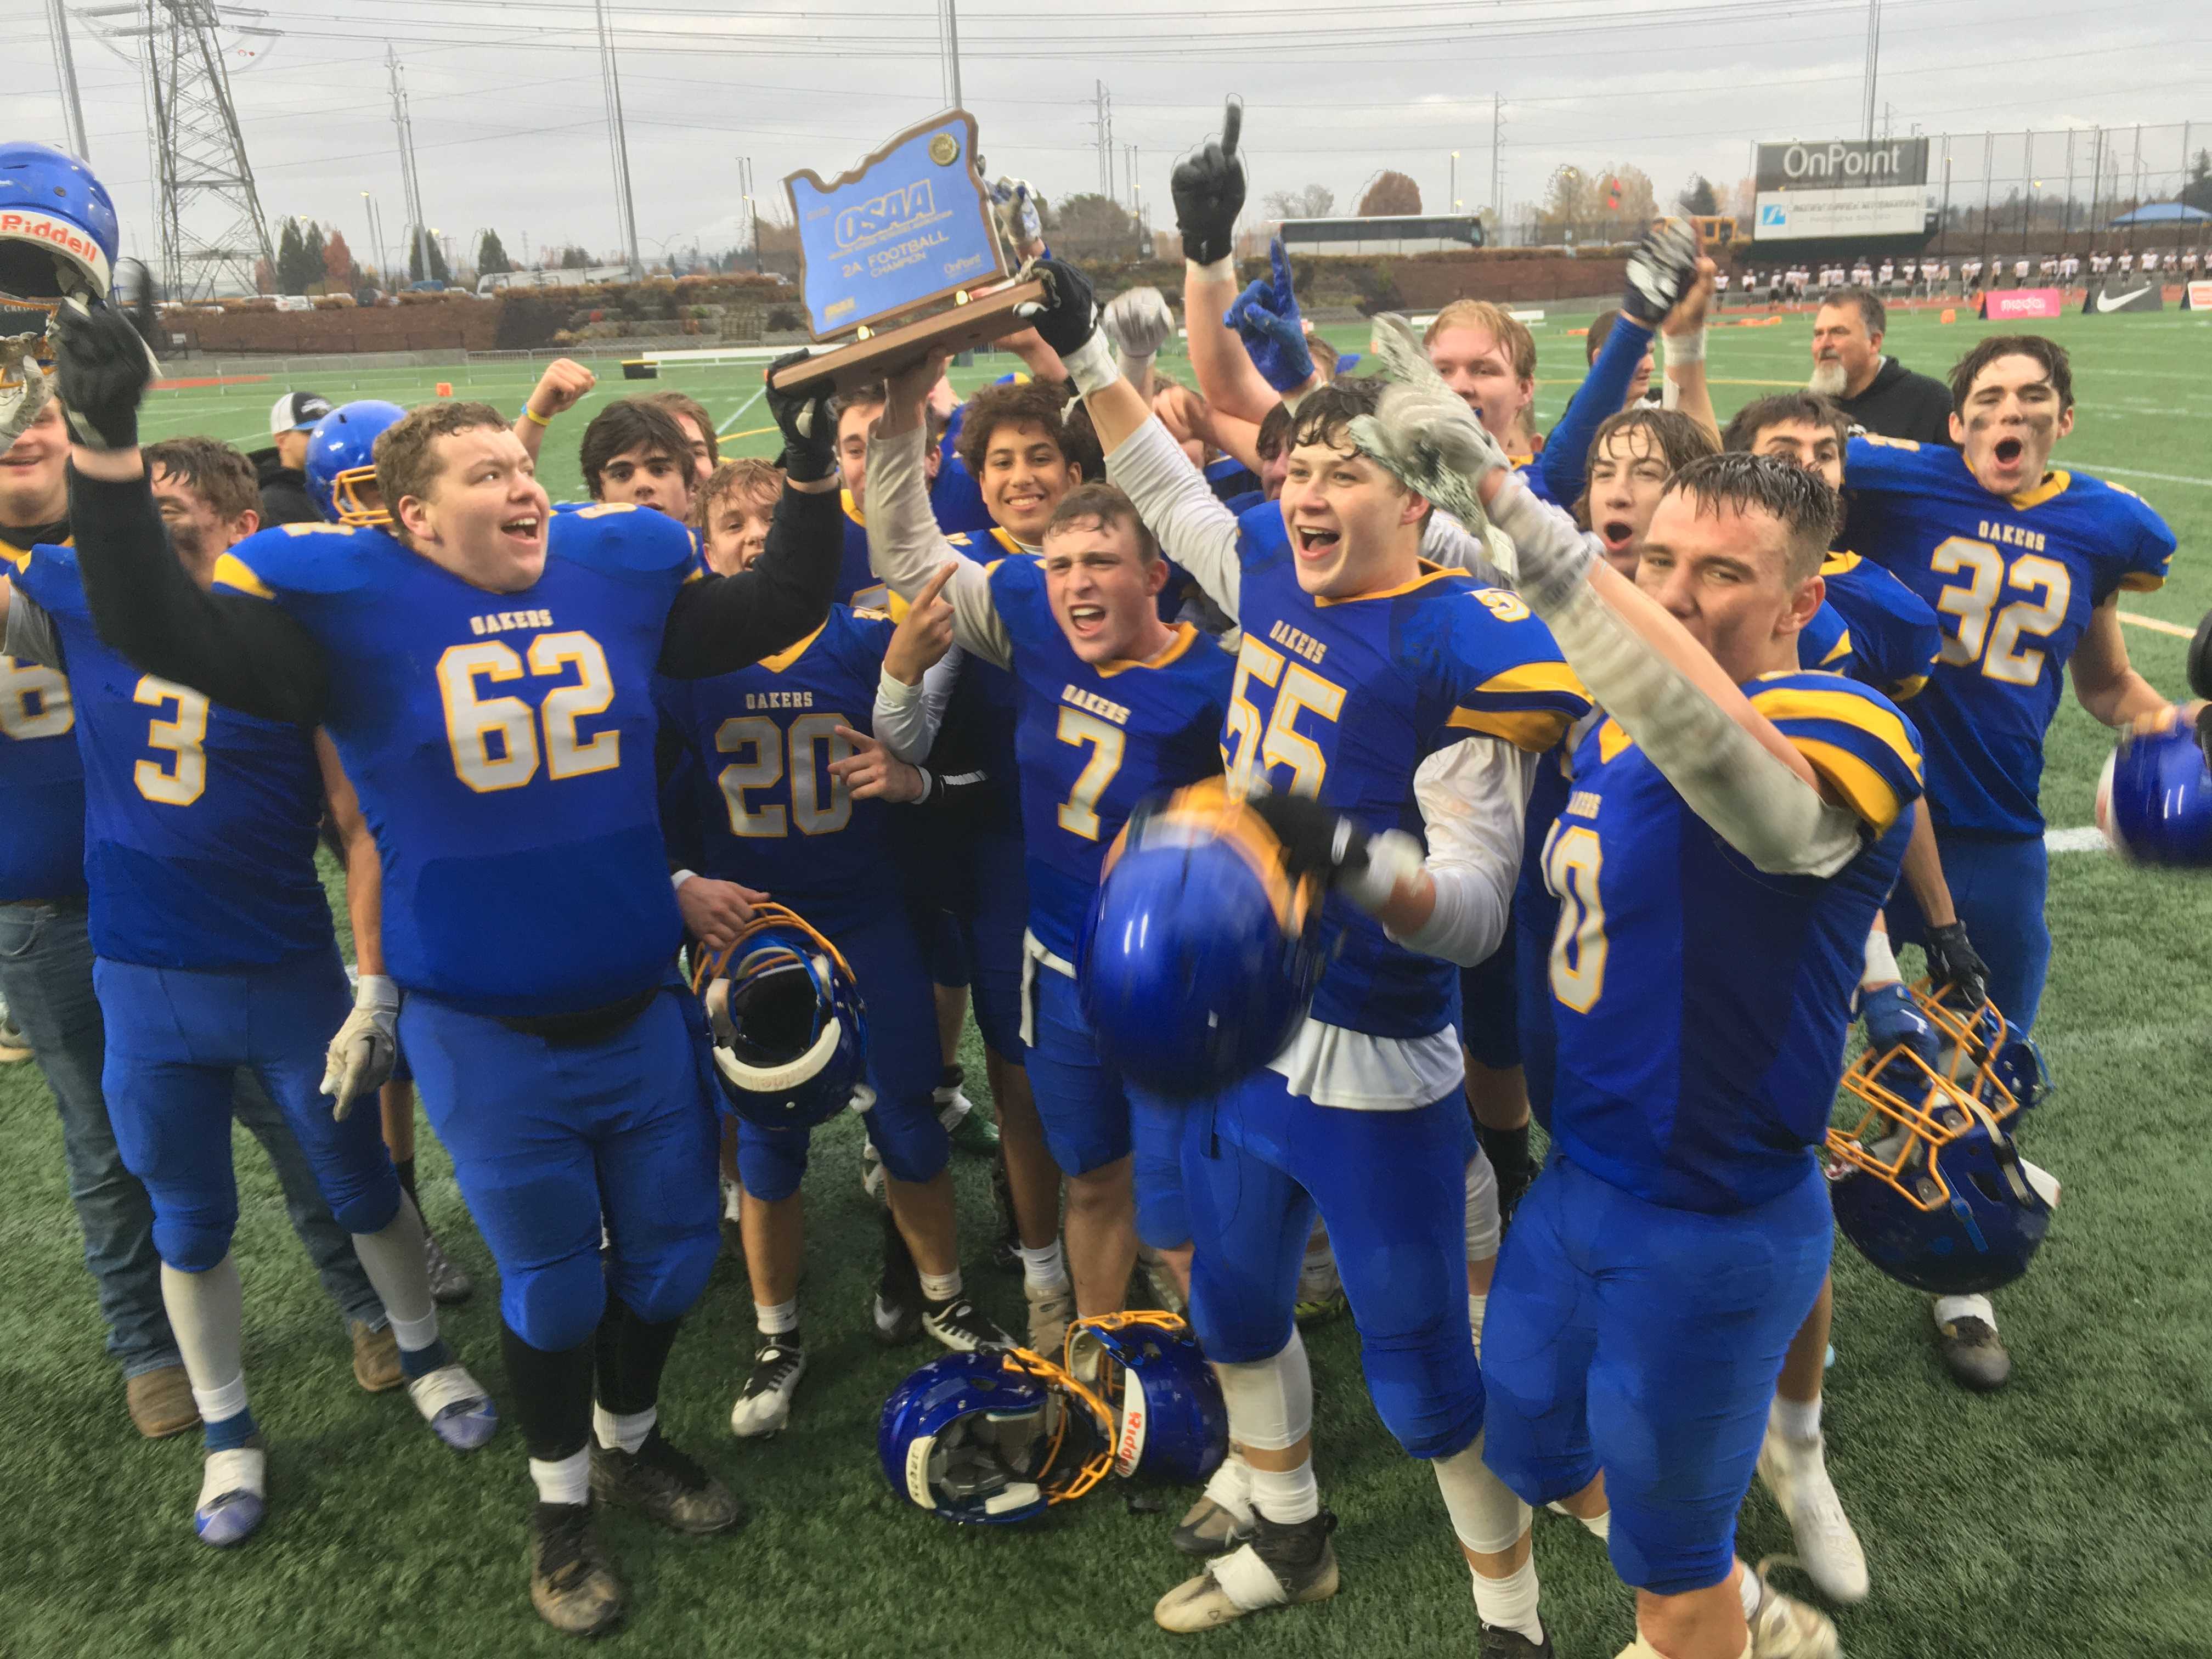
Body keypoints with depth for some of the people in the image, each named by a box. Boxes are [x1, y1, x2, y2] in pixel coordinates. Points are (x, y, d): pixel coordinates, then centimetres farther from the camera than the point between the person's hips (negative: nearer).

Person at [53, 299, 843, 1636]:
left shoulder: (618, 572, 0)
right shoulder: (353, 607, -10)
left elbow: (780, 612, 8)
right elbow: (160, 629, -17)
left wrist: (811, 474, -2)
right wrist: (109, 450, -26)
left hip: (643, 1006, 4)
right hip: (489, 1035, -4)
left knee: (671, 1248, 17)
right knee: (551, 1280, 12)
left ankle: (631, 1439, 47)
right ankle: (562, 1501, 39)